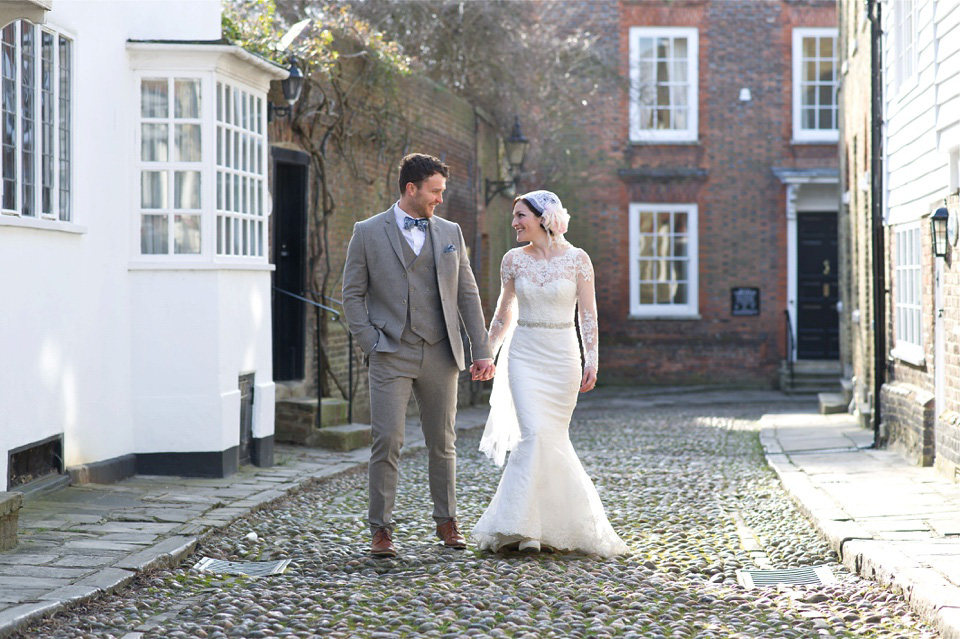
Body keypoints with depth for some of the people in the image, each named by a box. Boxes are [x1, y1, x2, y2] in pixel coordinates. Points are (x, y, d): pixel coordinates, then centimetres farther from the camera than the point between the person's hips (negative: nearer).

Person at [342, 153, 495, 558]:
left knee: (442, 443, 10)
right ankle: (381, 530, -1)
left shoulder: (450, 233, 10)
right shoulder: (368, 233, 1)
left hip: (440, 355, 3)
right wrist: (371, 346, -7)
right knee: (387, 442, -8)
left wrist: (482, 351, 5)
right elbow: (352, 295, 2)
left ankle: (446, 521, 23)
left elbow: (467, 295, 11)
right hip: (391, 357, -3)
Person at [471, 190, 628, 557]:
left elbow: (588, 313, -2)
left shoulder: (577, 259, -2)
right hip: (524, 355, 1)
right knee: (534, 435, -13)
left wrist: (592, 360, -9)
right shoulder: (513, 260, 4)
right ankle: (528, 529, -9)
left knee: (551, 438, 1)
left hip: (562, 356, -1)